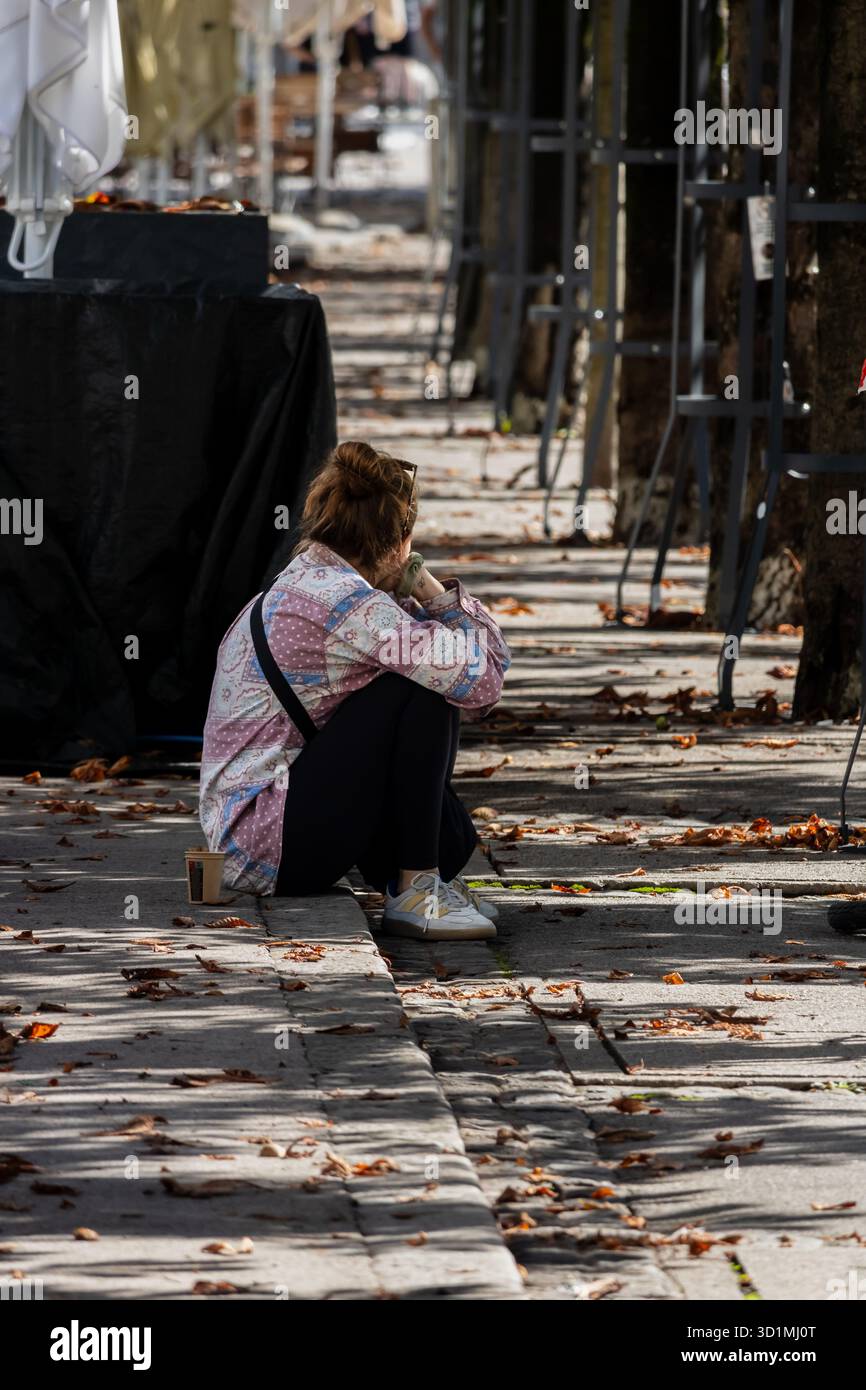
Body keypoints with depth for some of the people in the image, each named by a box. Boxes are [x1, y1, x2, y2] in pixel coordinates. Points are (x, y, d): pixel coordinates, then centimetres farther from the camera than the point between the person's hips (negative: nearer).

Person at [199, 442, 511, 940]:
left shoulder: (298, 586, 14)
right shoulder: (344, 601, -16)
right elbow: (483, 674, -17)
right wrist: (432, 590, -2)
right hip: (271, 839, -10)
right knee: (423, 693, -13)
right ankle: (415, 891, -10)